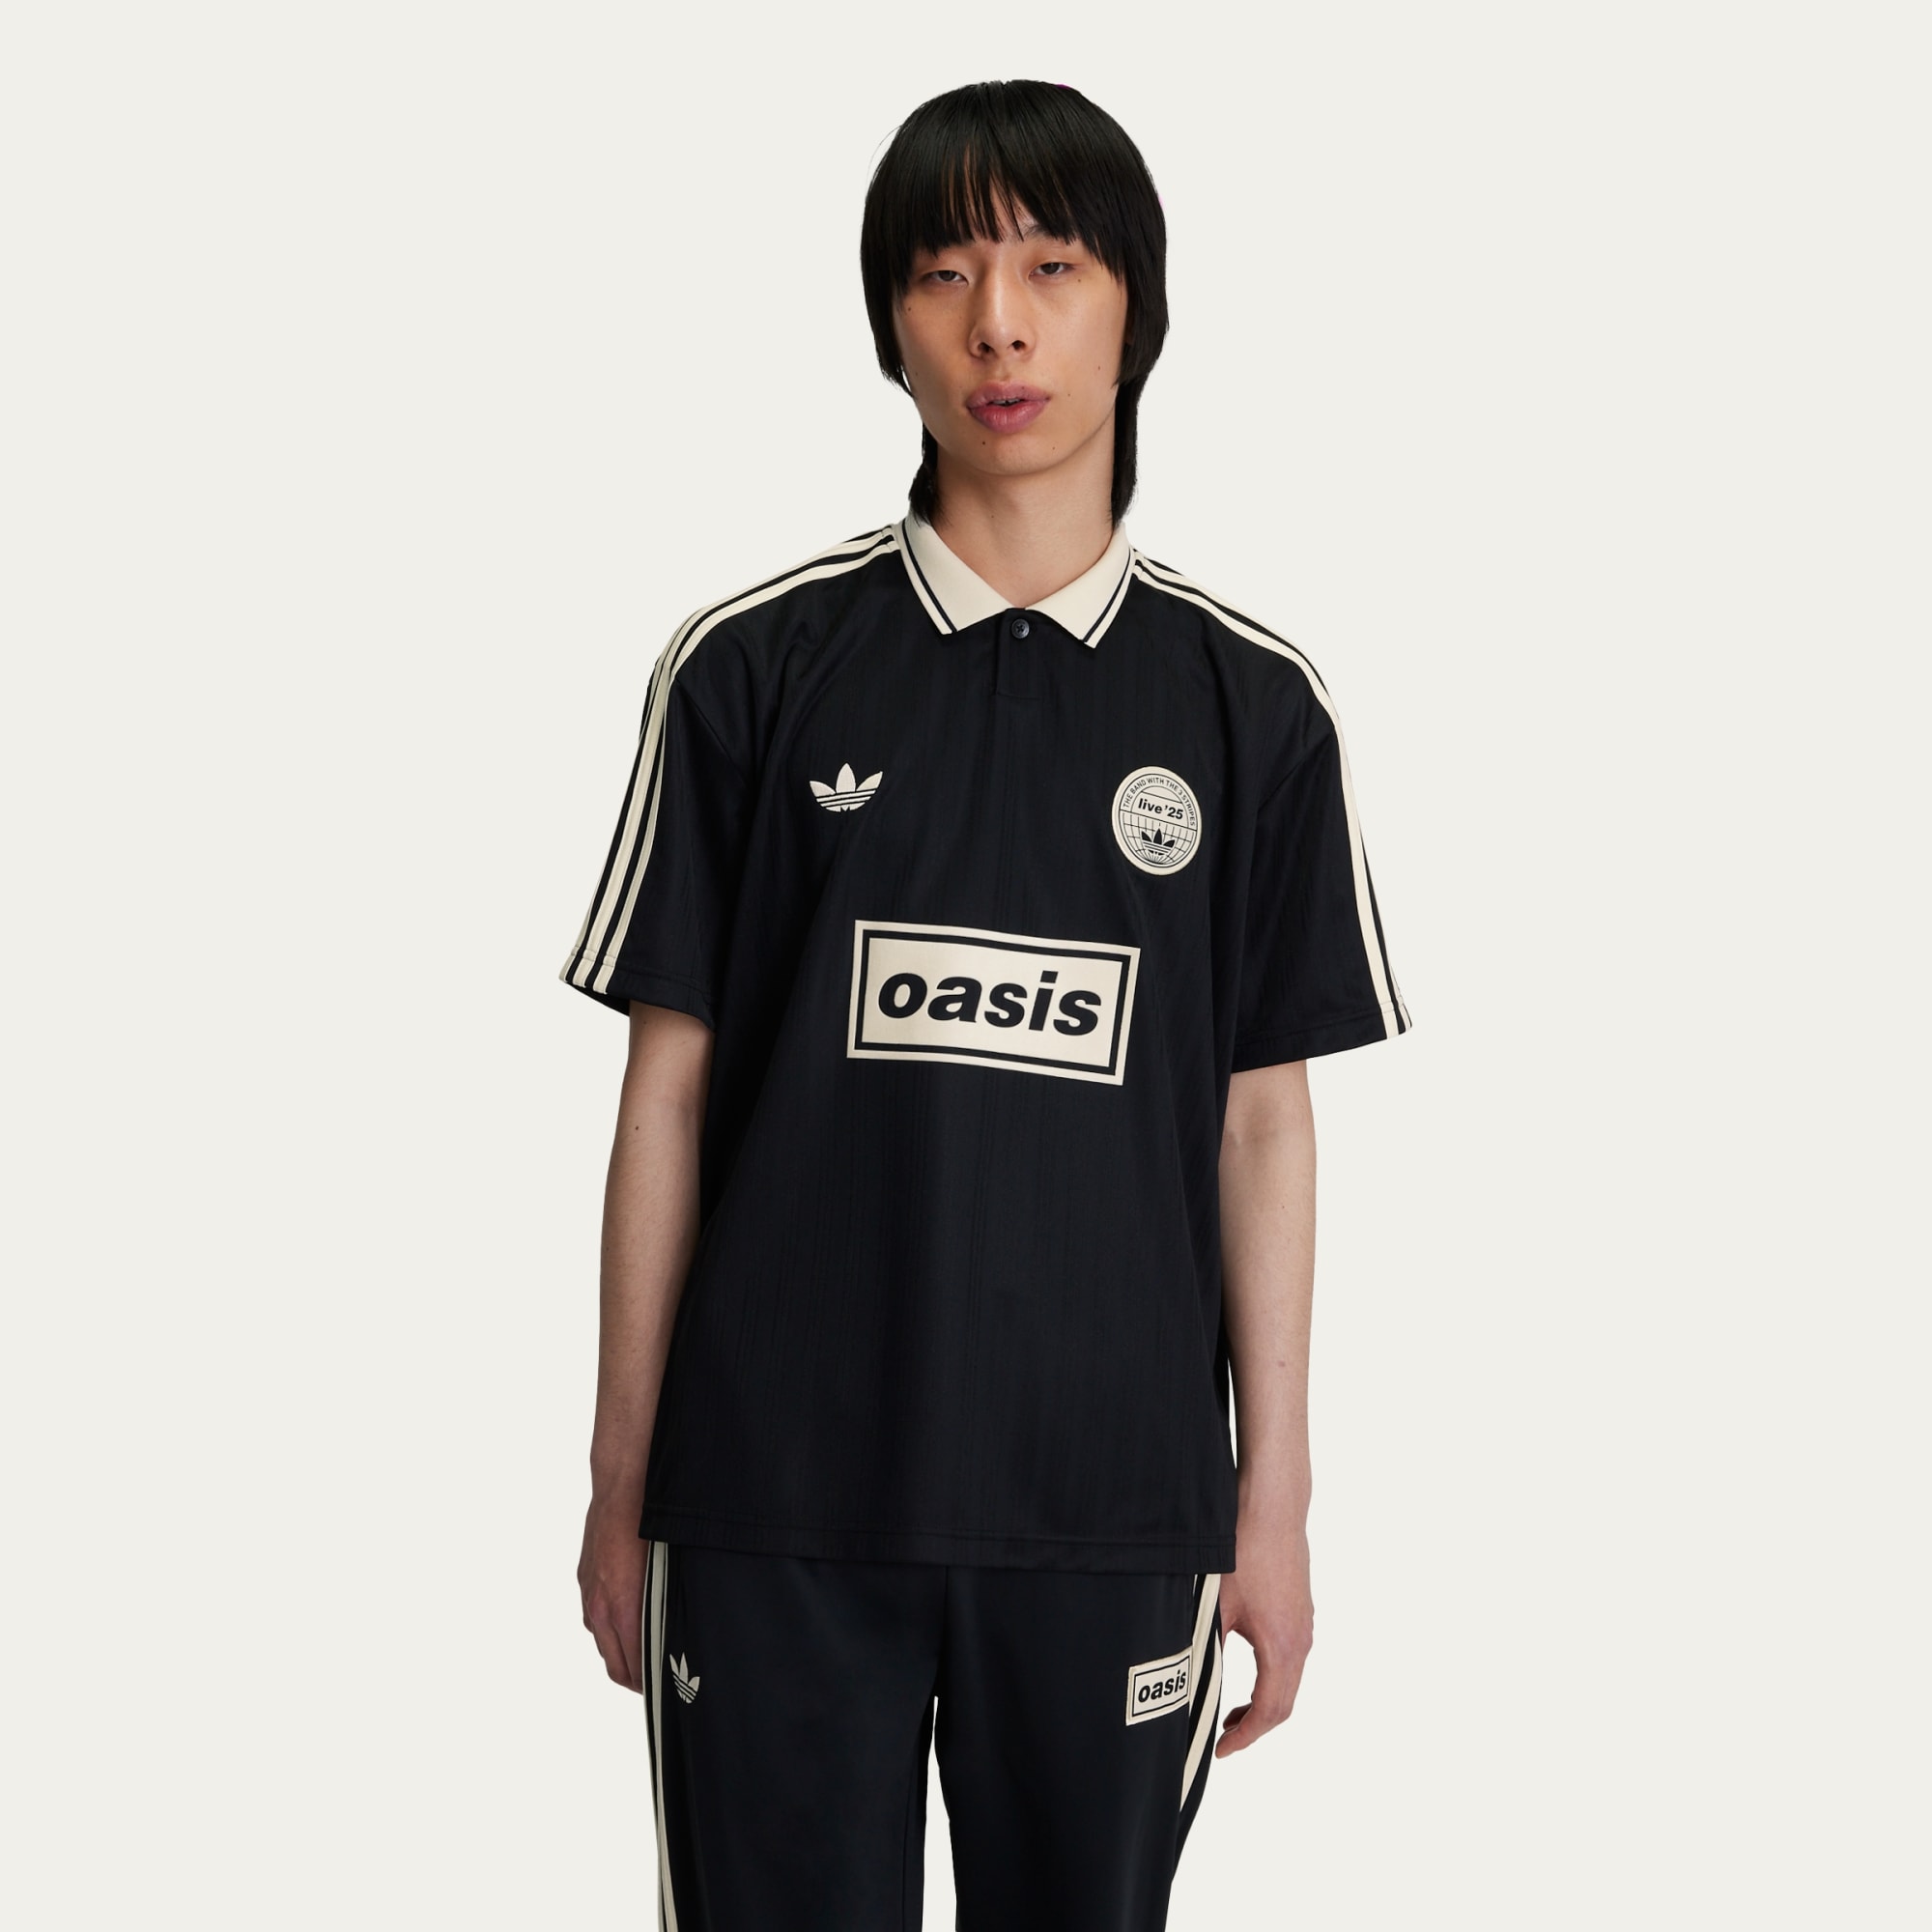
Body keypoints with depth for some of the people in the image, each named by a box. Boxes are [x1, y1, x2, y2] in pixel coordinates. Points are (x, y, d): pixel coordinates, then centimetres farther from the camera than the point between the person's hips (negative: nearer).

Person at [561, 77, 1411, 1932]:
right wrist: (621, 1484, 4)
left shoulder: (1251, 702, 3)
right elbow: (668, 1089, 3)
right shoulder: (753, 667, 0)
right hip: (775, 1505, -1)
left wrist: (1275, 1501, 4)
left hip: (1113, 1512, 1)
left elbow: (1263, 1120, 6)